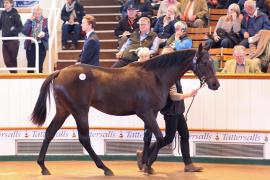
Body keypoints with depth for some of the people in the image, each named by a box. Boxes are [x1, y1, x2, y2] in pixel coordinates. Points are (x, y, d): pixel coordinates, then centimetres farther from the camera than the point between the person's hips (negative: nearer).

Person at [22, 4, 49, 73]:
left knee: (40, 66, 1)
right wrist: (30, 21, -12)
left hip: (41, 46, -1)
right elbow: (24, 32, -8)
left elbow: (48, 33, 1)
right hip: (31, 46, 1)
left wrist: (44, 34, -21)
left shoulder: (45, 21, 3)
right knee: (30, 66, 2)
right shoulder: (30, 21, 5)